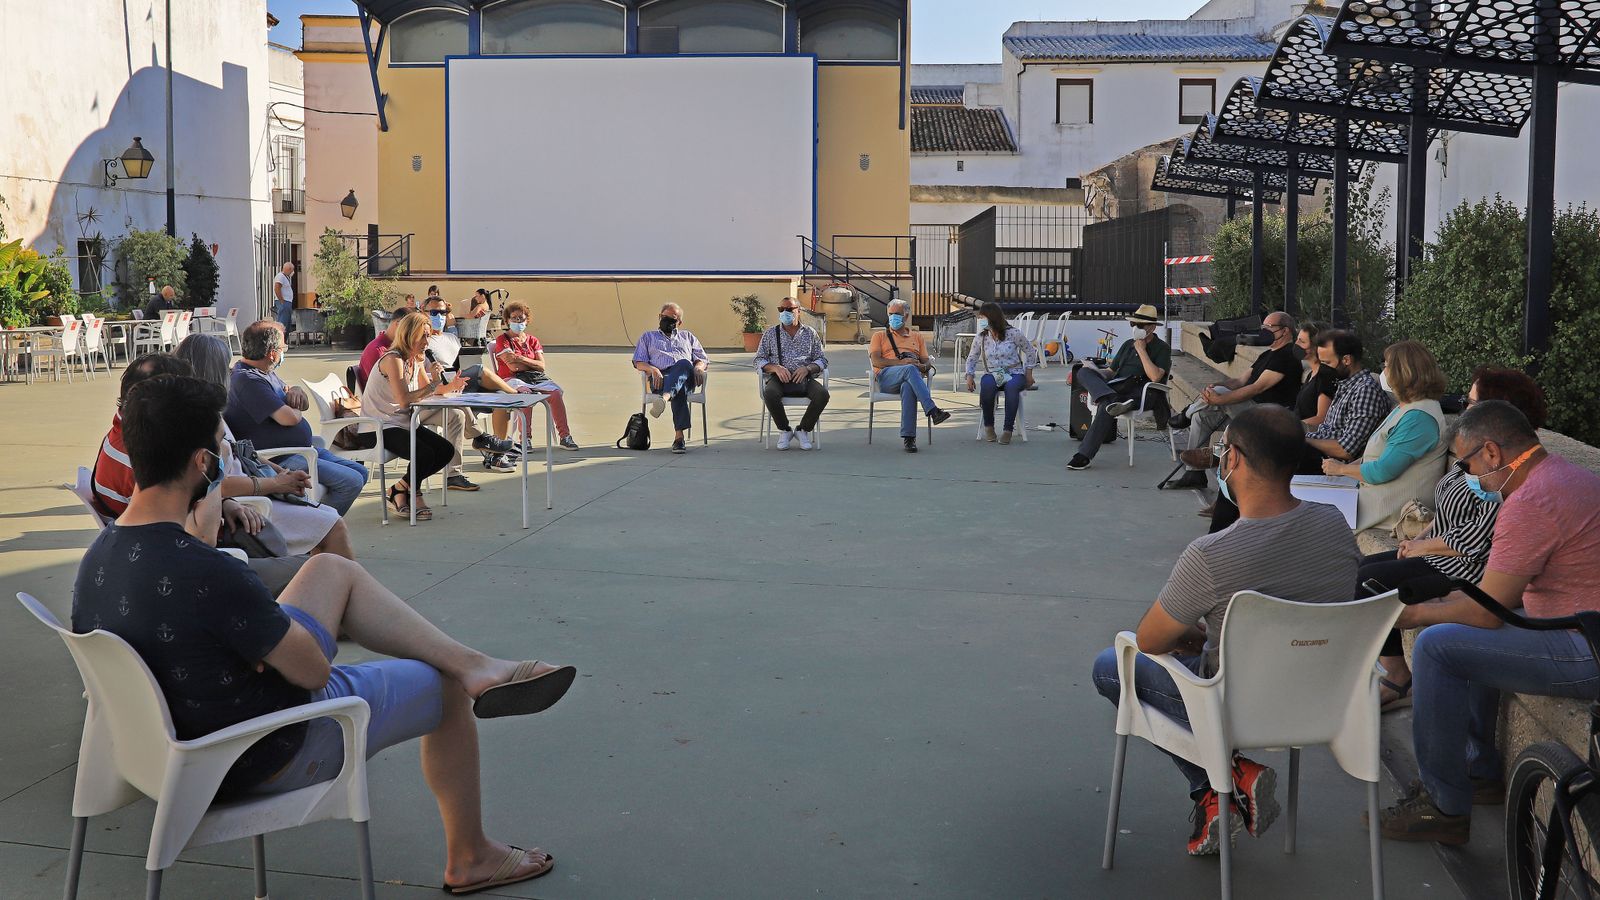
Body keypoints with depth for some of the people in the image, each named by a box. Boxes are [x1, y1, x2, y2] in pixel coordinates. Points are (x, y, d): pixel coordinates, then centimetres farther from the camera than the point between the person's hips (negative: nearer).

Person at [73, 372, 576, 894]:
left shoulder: (97, 558, -8)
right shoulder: (208, 574, -36)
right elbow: (315, 671, -22)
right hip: (273, 758, -9)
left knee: (333, 571, 16)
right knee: (448, 688, 13)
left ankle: (475, 663, 17)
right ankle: (470, 860, 32)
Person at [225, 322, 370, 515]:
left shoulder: (265, 373, 13)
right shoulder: (247, 380, -20)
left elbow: (304, 404, 21)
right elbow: (290, 418, -27)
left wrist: (296, 392, -4)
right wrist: (296, 408, -2)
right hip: (282, 461, -11)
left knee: (360, 472, 10)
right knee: (351, 482, -19)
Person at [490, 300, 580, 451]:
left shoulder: (532, 340, 19)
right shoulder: (502, 340, 6)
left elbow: (542, 366, 4)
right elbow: (513, 366, -8)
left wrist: (521, 358, -9)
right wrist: (533, 363, 3)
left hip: (536, 377, 4)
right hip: (512, 379, -4)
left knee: (556, 392, -23)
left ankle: (565, 435, -24)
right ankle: (525, 438, -35)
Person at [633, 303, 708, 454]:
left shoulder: (688, 337, 37)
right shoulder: (648, 337, 32)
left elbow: (702, 359, 26)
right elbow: (638, 362, 17)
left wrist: (698, 367, -2)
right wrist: (653, 369, -7)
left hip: (686, 375, 1)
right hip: (660, 377, -1)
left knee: (683, 364, -42)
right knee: (680, 390, -42)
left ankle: (664, 399, -68)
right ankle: (679, 436, -60)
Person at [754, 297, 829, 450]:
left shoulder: (810, 333, 13)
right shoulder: (771, 334, 12)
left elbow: (822, 360, 11)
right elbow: (759, 361, 8)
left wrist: (807, 368, -11)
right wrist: (775, 368, -13)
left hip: (804, 379, 1)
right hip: (779, 379, -1)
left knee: (822, 394, -30)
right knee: (769, 394, -35)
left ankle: (803, 430, -8)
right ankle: (785, 431, -11)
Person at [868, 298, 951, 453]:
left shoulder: (917, 336, 31)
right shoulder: (879, 336, 24)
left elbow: (927, 362, 22)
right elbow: (876, 361, 5)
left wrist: (924, 366, -5)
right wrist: (901, 362, -10)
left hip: (912, 376, 1)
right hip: (887, 377, -1)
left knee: (908, 387, -40)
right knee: (910, 369, -38)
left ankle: (909, 437, -44)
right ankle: (933, 410, -50)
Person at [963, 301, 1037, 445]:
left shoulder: (1013, 333, -5)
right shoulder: (980, 338, 3)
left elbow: (1030, 351, 8)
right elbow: (972, 358, 17)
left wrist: (1029, 373, 8)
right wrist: (970, 376, 3)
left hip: (1014, 374, -2)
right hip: (992, 375, 2)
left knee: (1011, 386, -40)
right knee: (987, 384, -37)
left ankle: (1008, 429, -30)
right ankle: (988, 426, -20)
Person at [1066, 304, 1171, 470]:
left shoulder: (1162, 348, 6)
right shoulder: (1128, 344, 26)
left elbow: (1155, 377, -11)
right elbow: (1111, 371, 27)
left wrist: (1141, 351, -6)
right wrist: (1095, 371, 5)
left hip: (1138, 393, -7)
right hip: (1114, 388, 7)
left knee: (1106, 407, -36)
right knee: (1084, 372, -18)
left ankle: (1085, 455, -37)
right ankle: (1113, 401, -43)